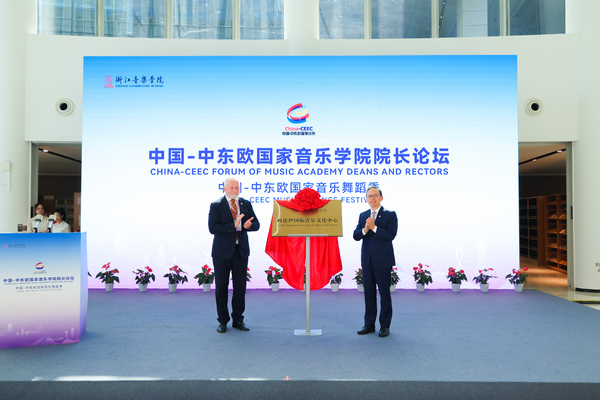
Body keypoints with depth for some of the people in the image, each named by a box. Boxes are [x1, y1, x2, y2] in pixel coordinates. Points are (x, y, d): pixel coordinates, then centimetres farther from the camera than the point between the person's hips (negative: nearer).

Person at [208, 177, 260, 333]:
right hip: (222, 252, -3)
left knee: (240, 287, 6)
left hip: (241, 250, 3)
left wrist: (249, 225, -17)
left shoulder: (246, 204, 8)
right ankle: (223, 321, 19)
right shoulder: (216, 205, -3)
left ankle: (238, 319, 20)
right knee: (221, 287, 5)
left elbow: (256, 224, 7)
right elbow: (213, 228, -14)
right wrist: (233, 226, -23)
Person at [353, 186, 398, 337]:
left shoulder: (390, 215, -2)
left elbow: (390, 235, -14)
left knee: (384, 293, 3)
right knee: (369, 293, 10)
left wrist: (374, 227, -20)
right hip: (367, 261, 5)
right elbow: (355, 236, 5)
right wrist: (365, 229, -14)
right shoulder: (363, 216, 13)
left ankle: (384, 326, 13)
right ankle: (369, 324, 21)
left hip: (383, 261, -4)